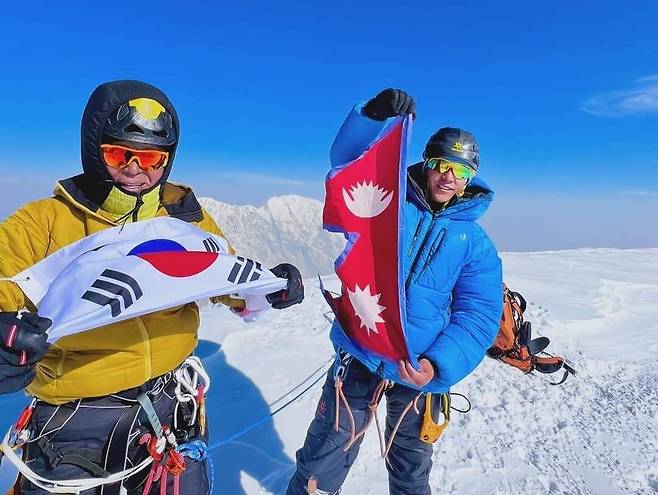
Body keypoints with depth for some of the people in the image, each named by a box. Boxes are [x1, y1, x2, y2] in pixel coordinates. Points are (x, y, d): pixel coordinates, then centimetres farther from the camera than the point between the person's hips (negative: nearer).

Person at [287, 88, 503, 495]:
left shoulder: (476, 244, 0)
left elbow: (478, 316, -6)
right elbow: (348, 159, -15)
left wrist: (439, 365, -21)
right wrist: (375, 115, -35)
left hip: (419, 371, 2)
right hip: (359, 356, -1)